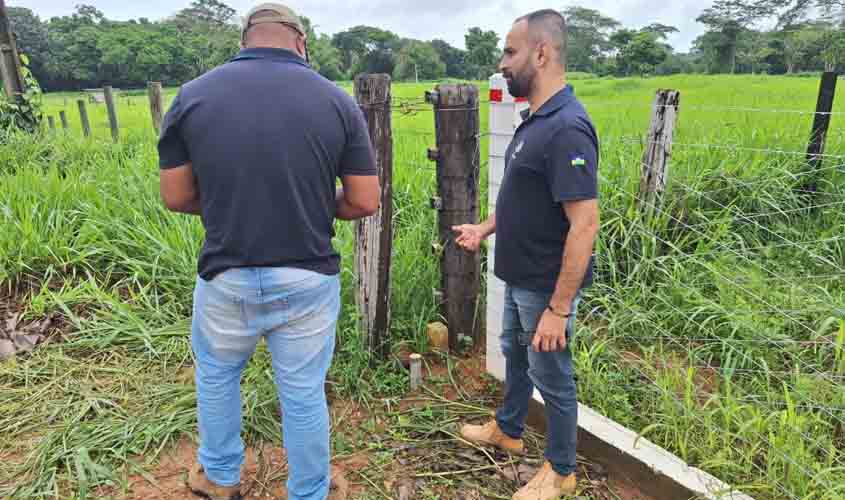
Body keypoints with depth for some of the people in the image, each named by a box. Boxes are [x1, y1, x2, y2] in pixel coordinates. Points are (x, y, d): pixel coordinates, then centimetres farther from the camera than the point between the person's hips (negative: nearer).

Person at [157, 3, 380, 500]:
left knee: (216, 375, 28)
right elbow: (365, 201, -5)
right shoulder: (338, 101, -6)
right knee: (304, 394, 16)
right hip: (308, 281, 0)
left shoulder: (192, 96, -4)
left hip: (226, 278, 1)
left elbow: (177, 197, 0)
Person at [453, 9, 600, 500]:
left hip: (547, 287, -9)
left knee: (551, 375, 9)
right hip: (521, 278, 9)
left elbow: (584, 224, -28)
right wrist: (484, 229, 13)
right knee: (515, 354, 25)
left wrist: (558, 307, -27)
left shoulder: (567, 128, -26)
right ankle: (508, 429, 49)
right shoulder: (536, 119, 5)